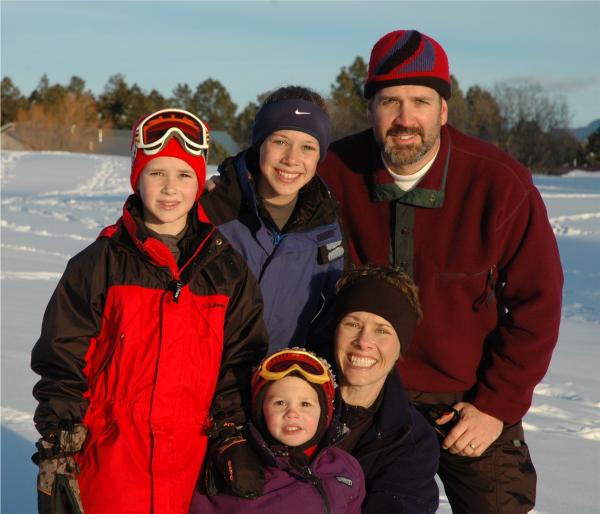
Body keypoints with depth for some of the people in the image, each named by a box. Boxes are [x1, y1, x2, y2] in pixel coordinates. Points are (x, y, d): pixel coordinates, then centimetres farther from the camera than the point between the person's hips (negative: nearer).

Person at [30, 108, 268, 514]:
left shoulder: (228, 270, 6)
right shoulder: (100, 264, 1)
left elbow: (241, 360, 9)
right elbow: (62, 359, 1)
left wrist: (232, 437, 2)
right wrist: (57, 442, -3)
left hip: (193, 461, 1)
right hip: (109, 457, -1)